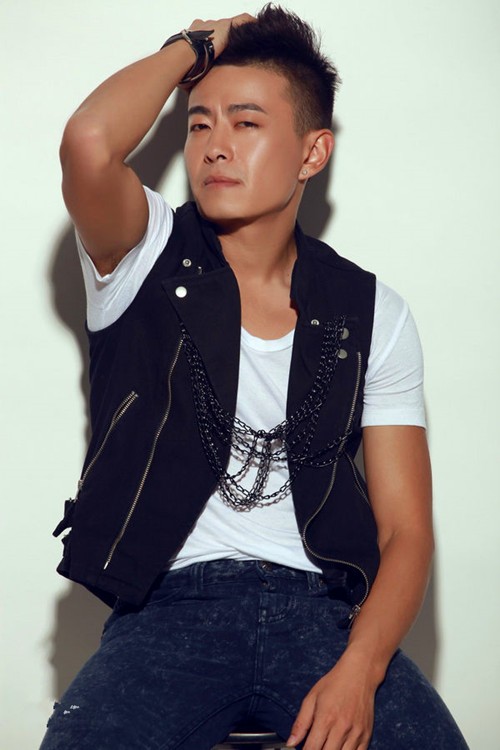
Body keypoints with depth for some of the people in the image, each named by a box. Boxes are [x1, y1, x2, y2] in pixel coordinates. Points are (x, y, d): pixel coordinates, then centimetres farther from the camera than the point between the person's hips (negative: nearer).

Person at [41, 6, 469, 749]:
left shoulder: (371, 314, 9)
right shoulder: (147, 257, 4)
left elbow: (405, 527, 6)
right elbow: (90, 143, -20)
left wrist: (358, 671, -14)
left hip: (318, 606, 2)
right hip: (169, 607, -2)